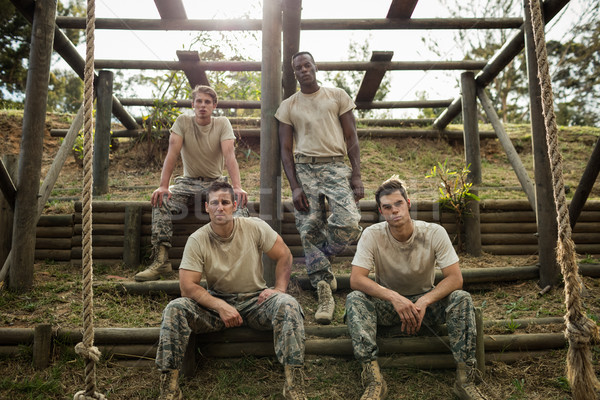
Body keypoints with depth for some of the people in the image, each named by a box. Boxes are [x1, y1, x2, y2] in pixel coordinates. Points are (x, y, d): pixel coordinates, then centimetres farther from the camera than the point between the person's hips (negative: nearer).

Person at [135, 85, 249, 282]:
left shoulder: (222, 123, -3)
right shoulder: (183, 121, -2)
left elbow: (229, 156, -17)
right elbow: (172, 154, -12)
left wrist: (237, 187, -32)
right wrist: (163, 186, -26)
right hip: (188, 182, 1)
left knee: (240, 202, -30)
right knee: (160, 201, -28)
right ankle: (161, 260, -26)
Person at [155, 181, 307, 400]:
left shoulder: (255, 227, -8)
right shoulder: (197, 240, -10)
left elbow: (284, 255, 1)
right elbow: (187, 286, -15)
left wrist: (279, 289, -14)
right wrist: (221, 307, -26)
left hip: (254, 301, 0)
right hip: (215, 303, 1)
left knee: (288, 305, -30)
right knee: (175, 308, -24)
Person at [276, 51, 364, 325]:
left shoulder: (337, 96, 13)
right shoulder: (288, 106, 14)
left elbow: (351, 137, 9)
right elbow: (285, 149, 8)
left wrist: (357, 175, -3)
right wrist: (294, 187, -4)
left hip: (335, 166, 0)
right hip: (304, 169, 1)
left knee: (350, 223, -20)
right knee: (309, 231, -5)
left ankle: (320, 261, 11)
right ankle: (324, 295, 3)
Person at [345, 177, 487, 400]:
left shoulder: (434, 233, -15)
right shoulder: (372, 235, -16)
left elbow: (455, 279, -18)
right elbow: (356, 279, -24)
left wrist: (424, 301, -34)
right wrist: (394, 297, -37)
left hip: (425, 301, 1)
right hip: (388, 304, 0)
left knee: (462, 299, -28)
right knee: (354, 299, -29)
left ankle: (465, 378, -22)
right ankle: (374, 380, -32)